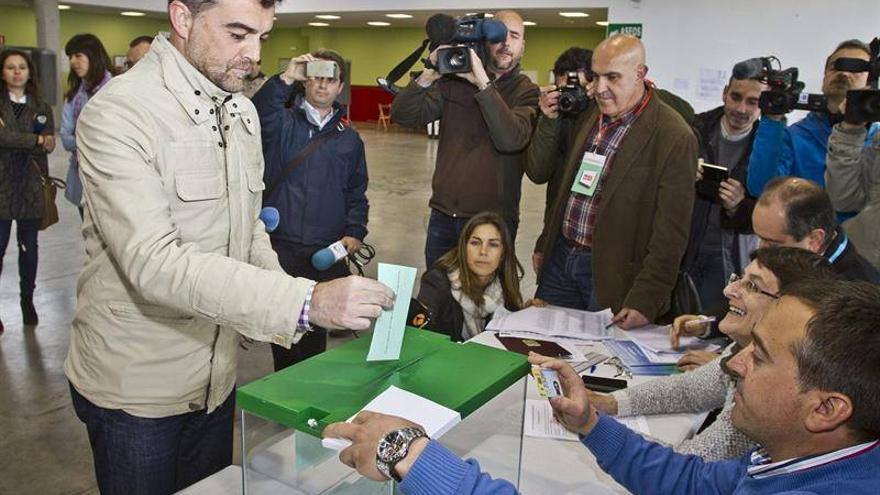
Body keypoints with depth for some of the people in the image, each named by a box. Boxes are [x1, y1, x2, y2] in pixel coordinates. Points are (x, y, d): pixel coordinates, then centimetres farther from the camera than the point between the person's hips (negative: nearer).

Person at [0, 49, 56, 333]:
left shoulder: (41, 108, 10)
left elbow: (48, 145, -2)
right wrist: (35, 140, -11)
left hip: (31, 187, 3)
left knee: (29, 248, 10)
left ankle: (27, 302, 23)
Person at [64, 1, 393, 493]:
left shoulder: (242, 111, 4)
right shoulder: (117, 114, -19)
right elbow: (155, 263, -30)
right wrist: (304, 302, -37)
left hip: (217, 378, 6)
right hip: (136, 389, -6)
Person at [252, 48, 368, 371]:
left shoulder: (349, 138, 14)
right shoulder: (282, 123, 5)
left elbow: (356, 192, 15)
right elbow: (257, 113, -19)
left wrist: (355, 232, 2)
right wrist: (285, 79, -30)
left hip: (327, 251, 2)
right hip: (279, 246, -2)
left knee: (316, 327, 8)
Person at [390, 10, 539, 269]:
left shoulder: (526, 91, -4)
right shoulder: (454, 80, 2)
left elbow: (511, 140, -23)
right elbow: (402, 116, -4)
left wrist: (483, 83, -26)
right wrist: (428, 77, -20)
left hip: (493, 219, -2)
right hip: (443, 213, 3)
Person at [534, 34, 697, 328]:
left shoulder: (674, 138, -16)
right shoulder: (589, 117, 6)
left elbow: (670, 234, -16)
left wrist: (645, 302, -18)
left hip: (611, 275, -6)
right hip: (559, 258, 6)